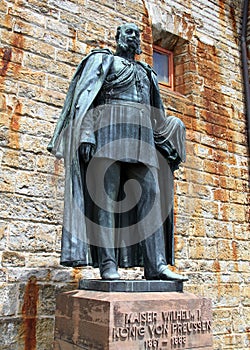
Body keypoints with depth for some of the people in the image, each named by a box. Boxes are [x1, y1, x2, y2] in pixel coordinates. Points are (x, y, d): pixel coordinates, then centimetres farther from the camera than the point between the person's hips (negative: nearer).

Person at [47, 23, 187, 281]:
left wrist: (168, 148, 19)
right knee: (106, 194, -12)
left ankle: (156, 264, -10)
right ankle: (107, 263, -12)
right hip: (109, 127, -5)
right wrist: (86, 133, -15)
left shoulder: (147, 73, 30)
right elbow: (86, 97, 0)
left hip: (141, 134, 5)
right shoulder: (103, 59, 14)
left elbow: (156, 115, 28)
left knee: (149, 195, -7)